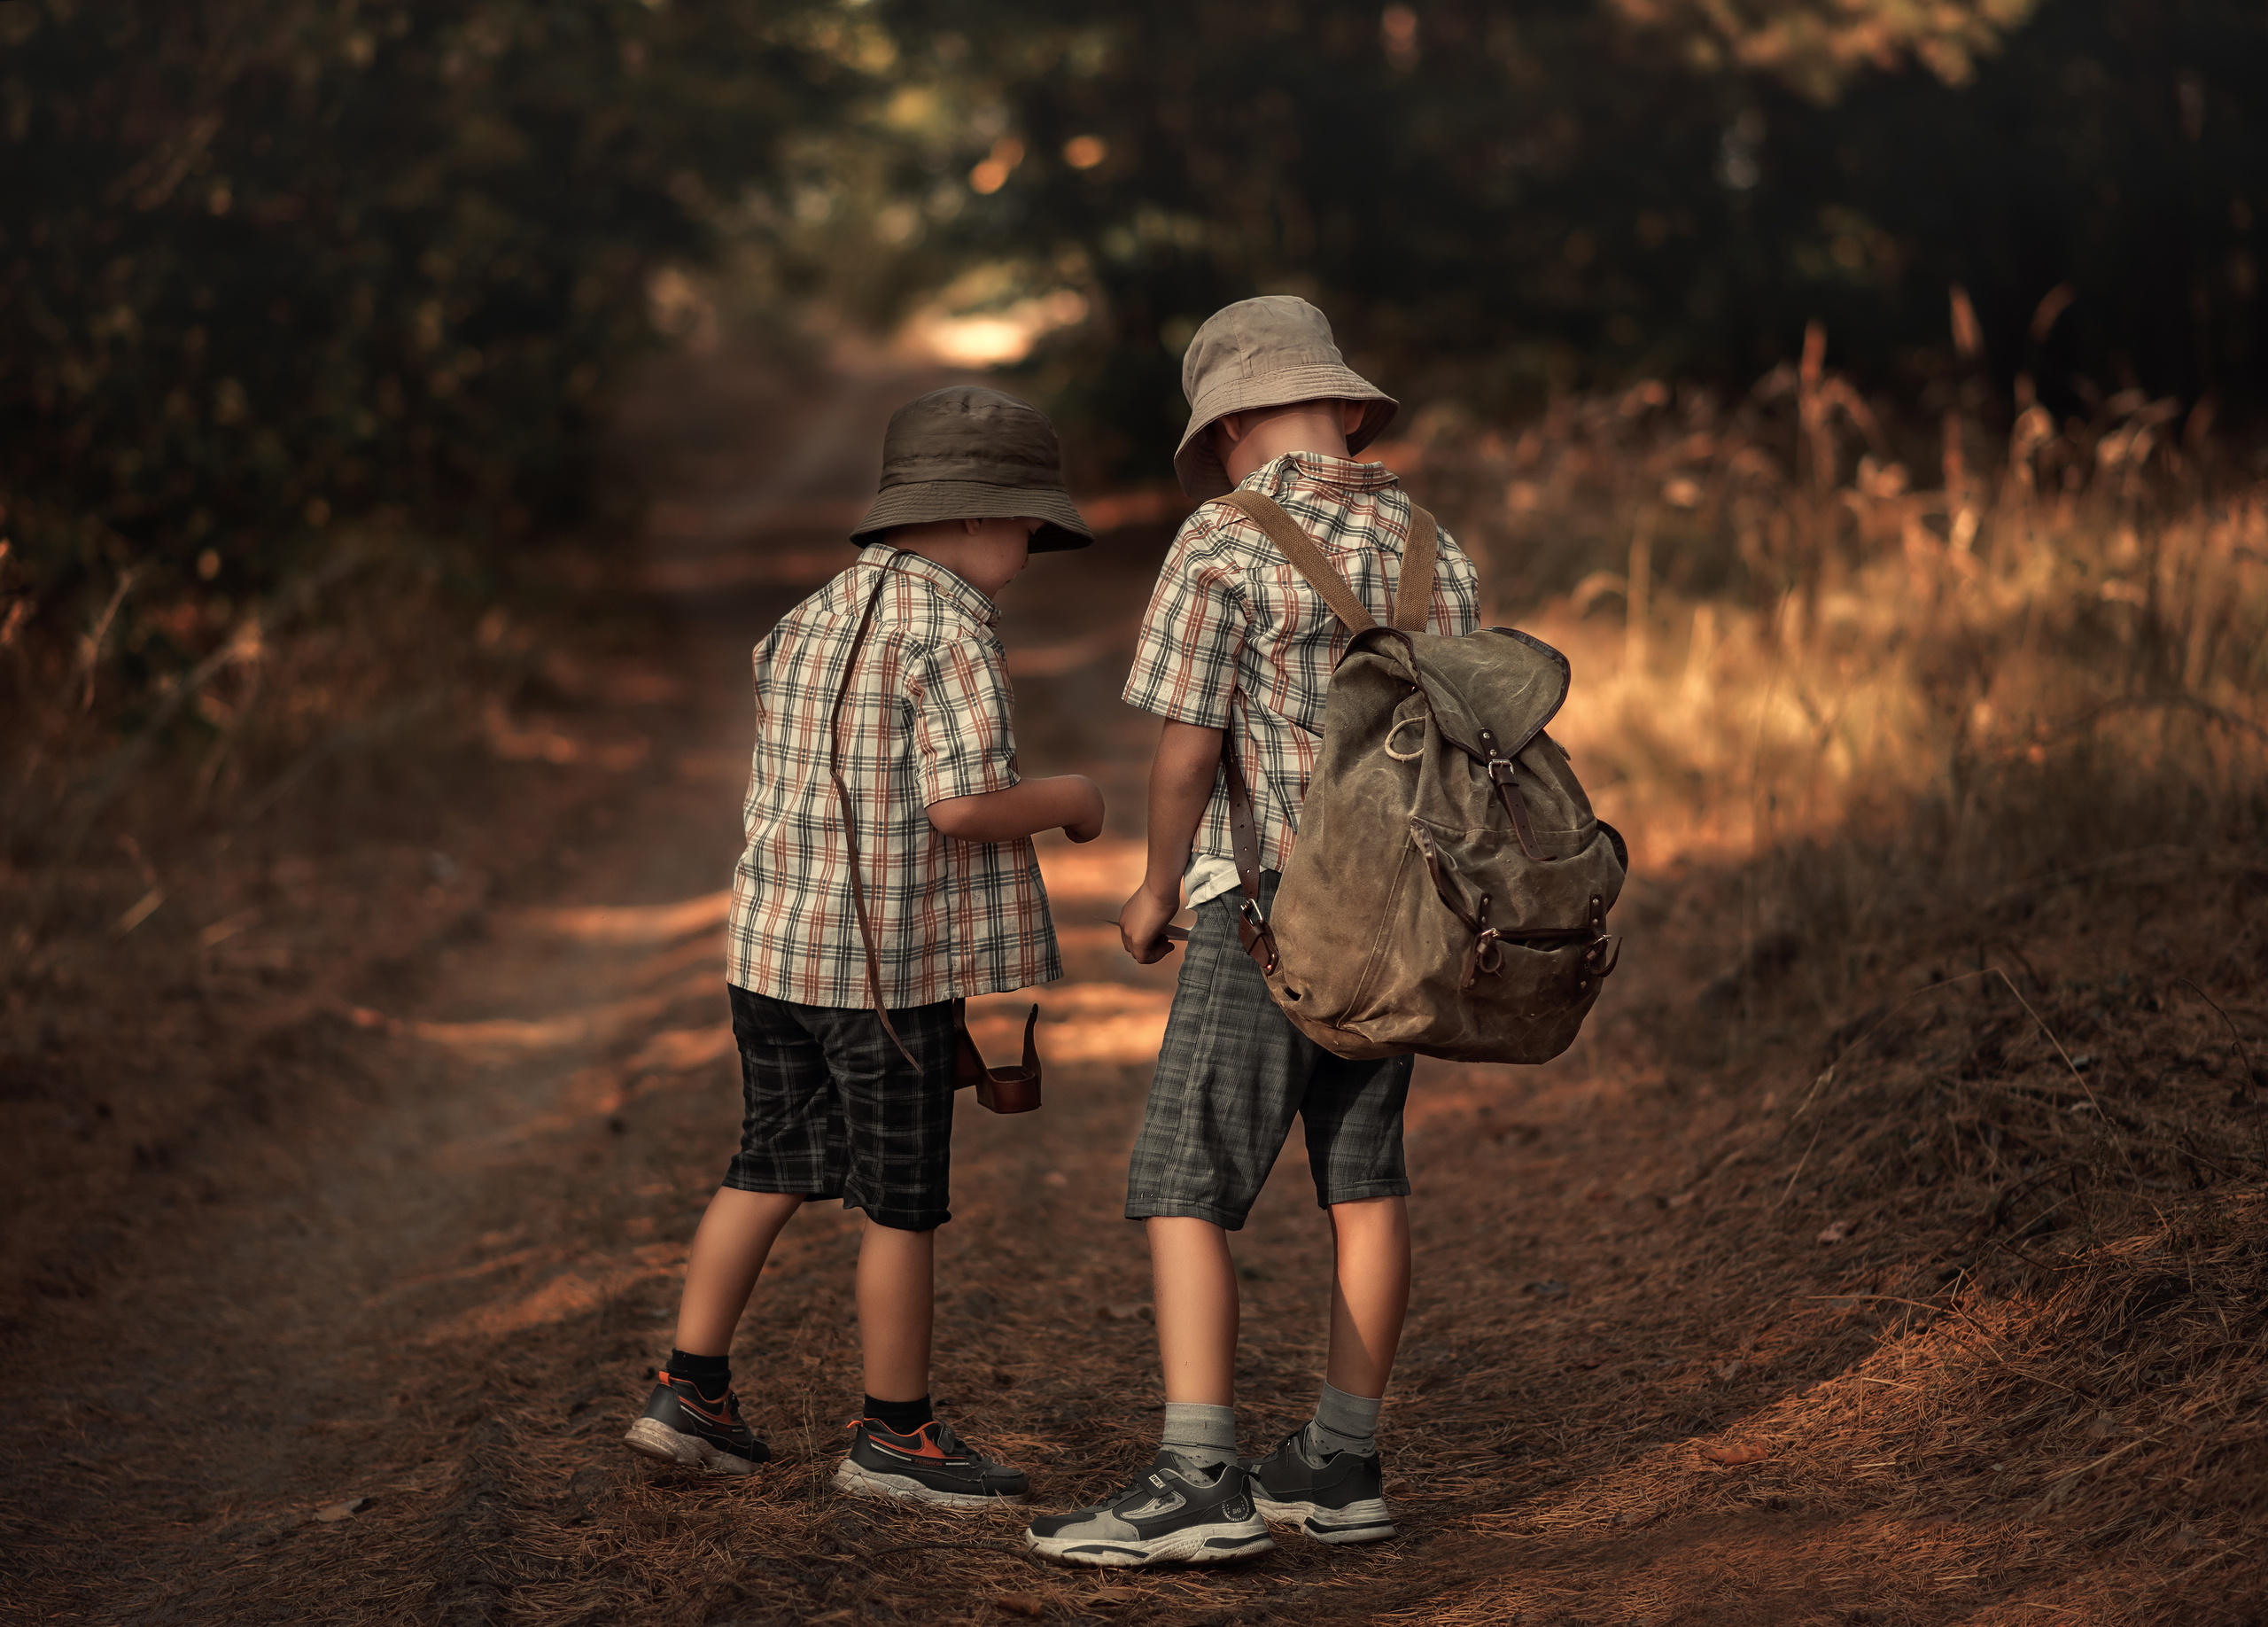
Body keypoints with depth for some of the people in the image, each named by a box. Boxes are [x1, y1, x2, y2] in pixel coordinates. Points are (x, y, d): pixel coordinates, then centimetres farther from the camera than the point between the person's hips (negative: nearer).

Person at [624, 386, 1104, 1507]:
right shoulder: (950, 630, -14)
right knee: (902, 1200, 4)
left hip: (774, 942, 8)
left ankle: (690, 1392, 18)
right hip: (892, 962, -8)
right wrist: (1068, 800, -5)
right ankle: (894, 1434, 14)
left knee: (769, 1168, 18)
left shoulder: (809, 622, 12)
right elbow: (964, 804, -22)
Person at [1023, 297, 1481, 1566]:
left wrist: (1158, 891, 5)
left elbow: (1187, 751, -11)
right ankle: (1341, 1468, 18)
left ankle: (1199, 1486, -13)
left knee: (1186, 1192, -6)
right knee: (1365, 1185, 12)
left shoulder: (1224, 546, -10)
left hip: (1271, 902, -7)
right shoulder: (1430, 548, 7)